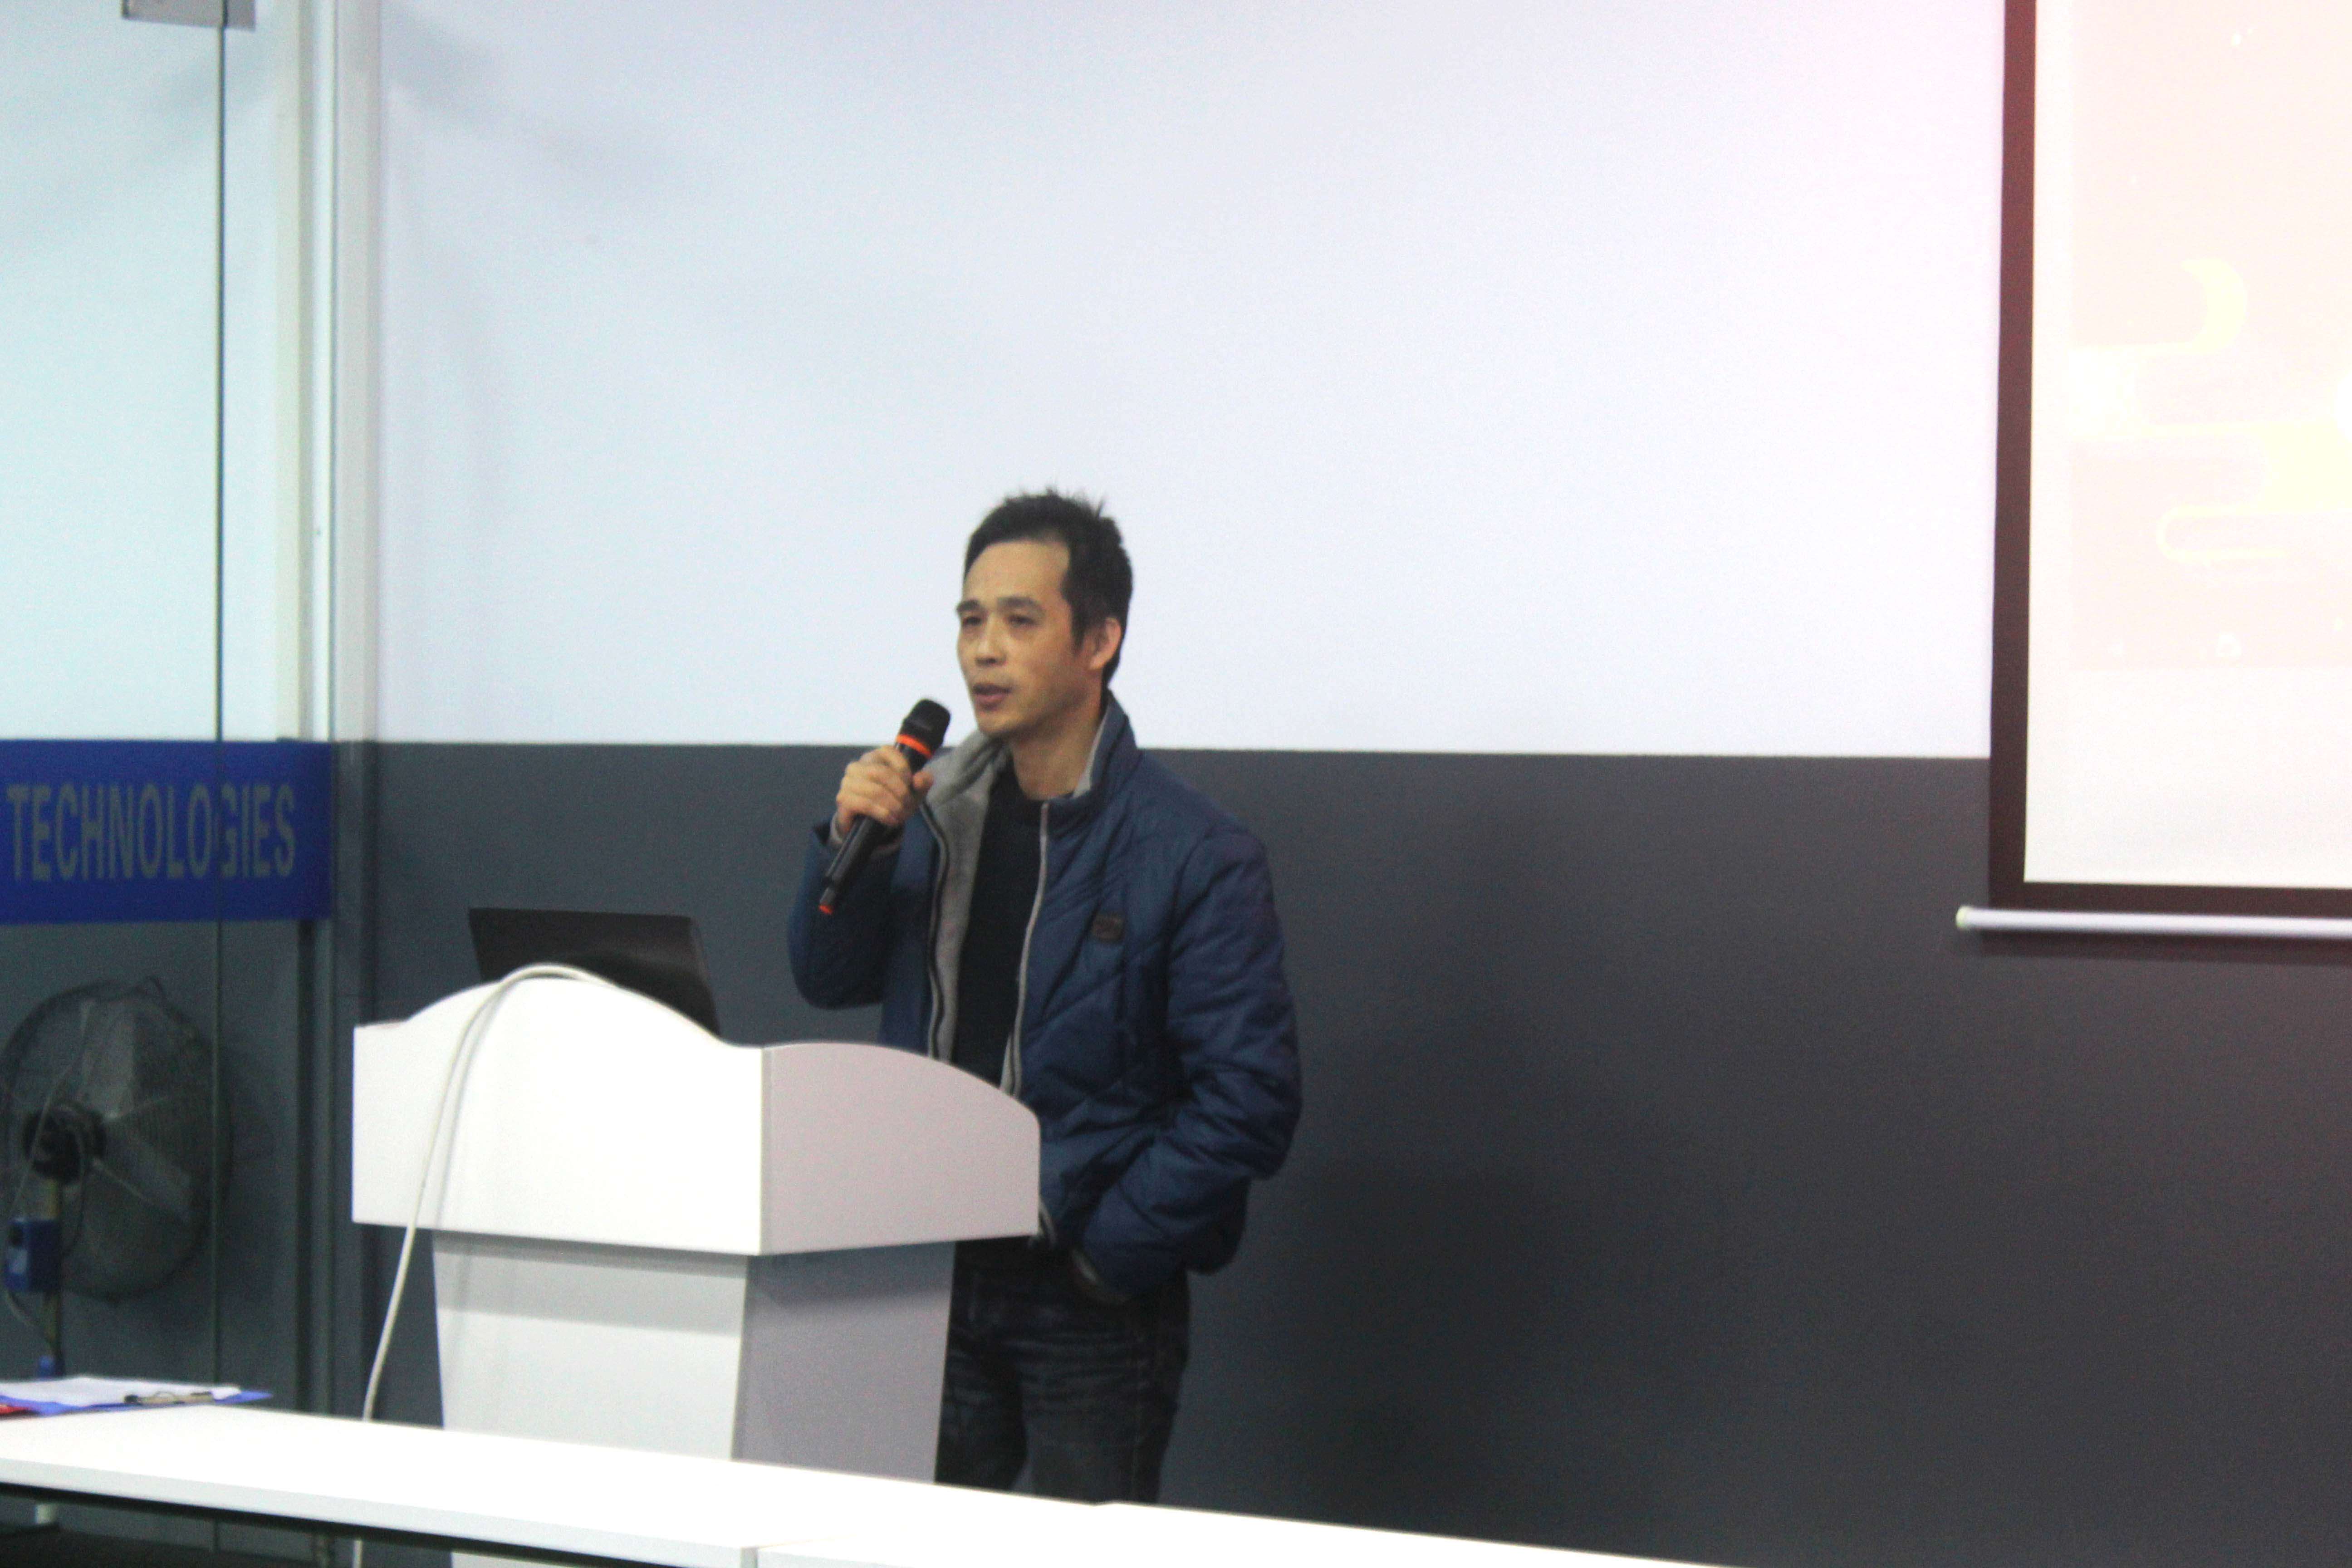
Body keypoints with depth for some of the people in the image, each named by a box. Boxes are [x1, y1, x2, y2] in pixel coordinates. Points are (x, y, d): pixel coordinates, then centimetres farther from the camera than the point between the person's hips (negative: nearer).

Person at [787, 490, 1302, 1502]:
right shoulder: (936, 812, 7)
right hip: (934, 1275, 5)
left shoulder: (1196, 856, -11)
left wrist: (1106, 1249, -14)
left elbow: (1248, 1104, -14)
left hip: (1091, 1305, -5)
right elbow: (829, 981, 13)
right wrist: (851, 844, -5)